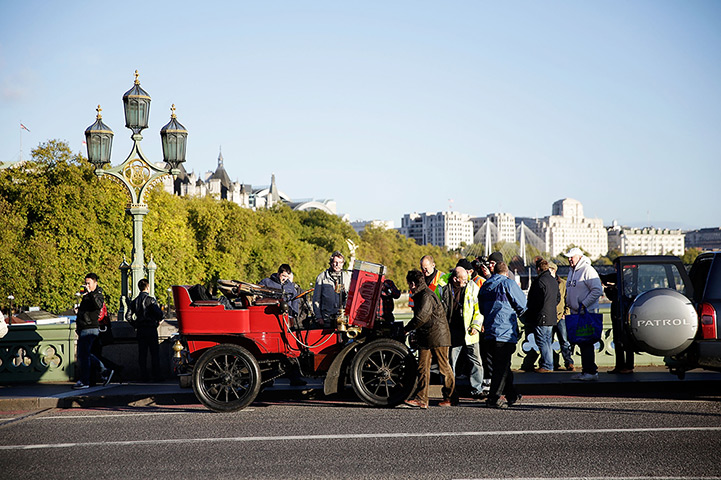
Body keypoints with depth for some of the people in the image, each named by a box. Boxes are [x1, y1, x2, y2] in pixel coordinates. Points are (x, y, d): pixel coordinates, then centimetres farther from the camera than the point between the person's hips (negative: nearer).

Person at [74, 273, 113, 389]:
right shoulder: (86, 295, 20)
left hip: (90, 329, -10)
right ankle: (105, 371, 20)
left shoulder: (98, 295, -9)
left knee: (83, 355, -8)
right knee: (84, 355, 13)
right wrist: (78, 310, 17)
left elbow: (99, 305, -33)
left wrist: (90, 293, -37)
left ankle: (84, 382, -1)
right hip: (83, 329, 10)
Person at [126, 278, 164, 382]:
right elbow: (159, 313, -18)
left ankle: (144, 376, 8)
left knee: (142, 353, 8)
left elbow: (128, 316, 4)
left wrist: (135, 325, 14)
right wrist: (158, 321, 1)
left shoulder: (134, 301, 7)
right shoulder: (151, 300, -10)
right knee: (154, 353, 0)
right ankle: (156, 376, -2)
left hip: (140, 331, 5)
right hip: (151, 329, -5)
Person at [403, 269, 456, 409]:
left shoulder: (427, 296, -17)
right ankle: (421, 399, -1)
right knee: (423, 367, 2)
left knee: (444, 367, 3)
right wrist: (416, 333, 14)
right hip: (425, 337, 10)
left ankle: (450, 397, 13)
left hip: (437, 336, -10)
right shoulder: (420, 295, 16)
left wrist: (407, 329, -10)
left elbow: (421, 317, -22)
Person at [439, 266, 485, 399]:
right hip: (452, 332, 0)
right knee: (450, 363, 5)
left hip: (469, 333, 0)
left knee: (476, 363, 0)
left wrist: (476, 325, -5)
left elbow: (478, 308, 5)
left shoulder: (472, 287, 2)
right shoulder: (445, 290, 1)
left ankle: (477, 390, 12)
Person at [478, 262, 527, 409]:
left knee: (500, 365, 15)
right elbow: (522, 305, -3)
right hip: (505, 331, -7)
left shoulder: (485, 285, 13)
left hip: (488, 332, 7)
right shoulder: (508, 284, -7)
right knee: (502, 367, -3)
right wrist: (515, 314, 16)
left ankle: (512, 396, 26)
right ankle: (494, 399, -6)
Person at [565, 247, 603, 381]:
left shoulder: (587, 270, -13)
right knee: (581, 342, 11)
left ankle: (591, 372, -6)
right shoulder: (572, 272, 16)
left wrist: (584, 304, -19)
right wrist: (569, 304, 16)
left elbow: (598, 290, -19)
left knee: (587, 343, -9)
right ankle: (586, 370, 16)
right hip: (575, 312, 9)